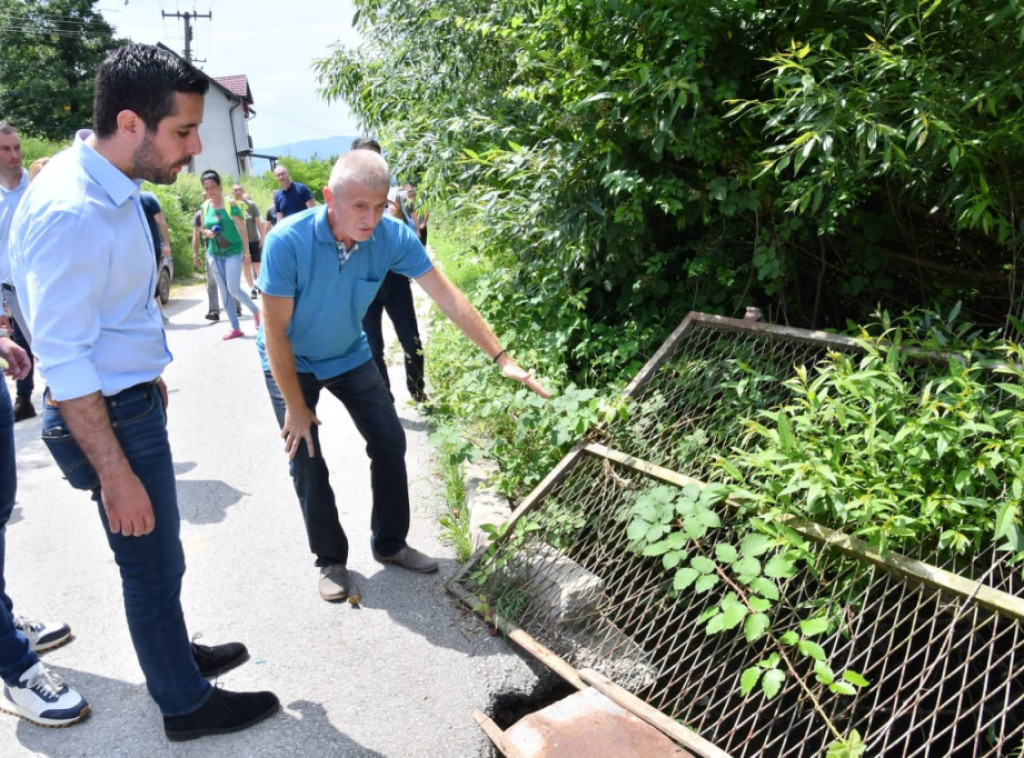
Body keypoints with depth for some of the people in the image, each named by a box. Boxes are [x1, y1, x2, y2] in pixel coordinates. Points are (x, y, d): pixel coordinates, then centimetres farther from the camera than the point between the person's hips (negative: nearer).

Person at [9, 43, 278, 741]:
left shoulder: (114, 186, 3)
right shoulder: (70, 213, -26)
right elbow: (65, 364, -25)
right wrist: (117, 475, -21)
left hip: (134, 400, 9)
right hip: (109, 417, -9)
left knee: (157, 555, 23)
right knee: (154, 564, 8)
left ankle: (175, 652, 45)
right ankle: (187, 703, 28)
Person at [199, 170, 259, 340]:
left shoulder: (230, 203, -10)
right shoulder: (205, 206, 4)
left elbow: (242, 229, -10)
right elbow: (203, 229, 16)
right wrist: (207, 232, -8)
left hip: (233, 251, -5)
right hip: (214, 254, 5)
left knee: (234, 289, -13)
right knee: (223, 291, 6)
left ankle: (256, 311, 14)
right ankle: (235, 328, 13)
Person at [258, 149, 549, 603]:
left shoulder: (391, 236, -23)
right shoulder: (287, 242, -33)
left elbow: (449, 299, -20)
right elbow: (275, 333, -25)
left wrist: (502, 359, -24)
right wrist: (295, 407, -18)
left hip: (349, 356, 4)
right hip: (290, 363, -3)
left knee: (390, 442, 1)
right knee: (306, 461, -5)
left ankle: (389, 544, 20)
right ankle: (330, 560, 16)